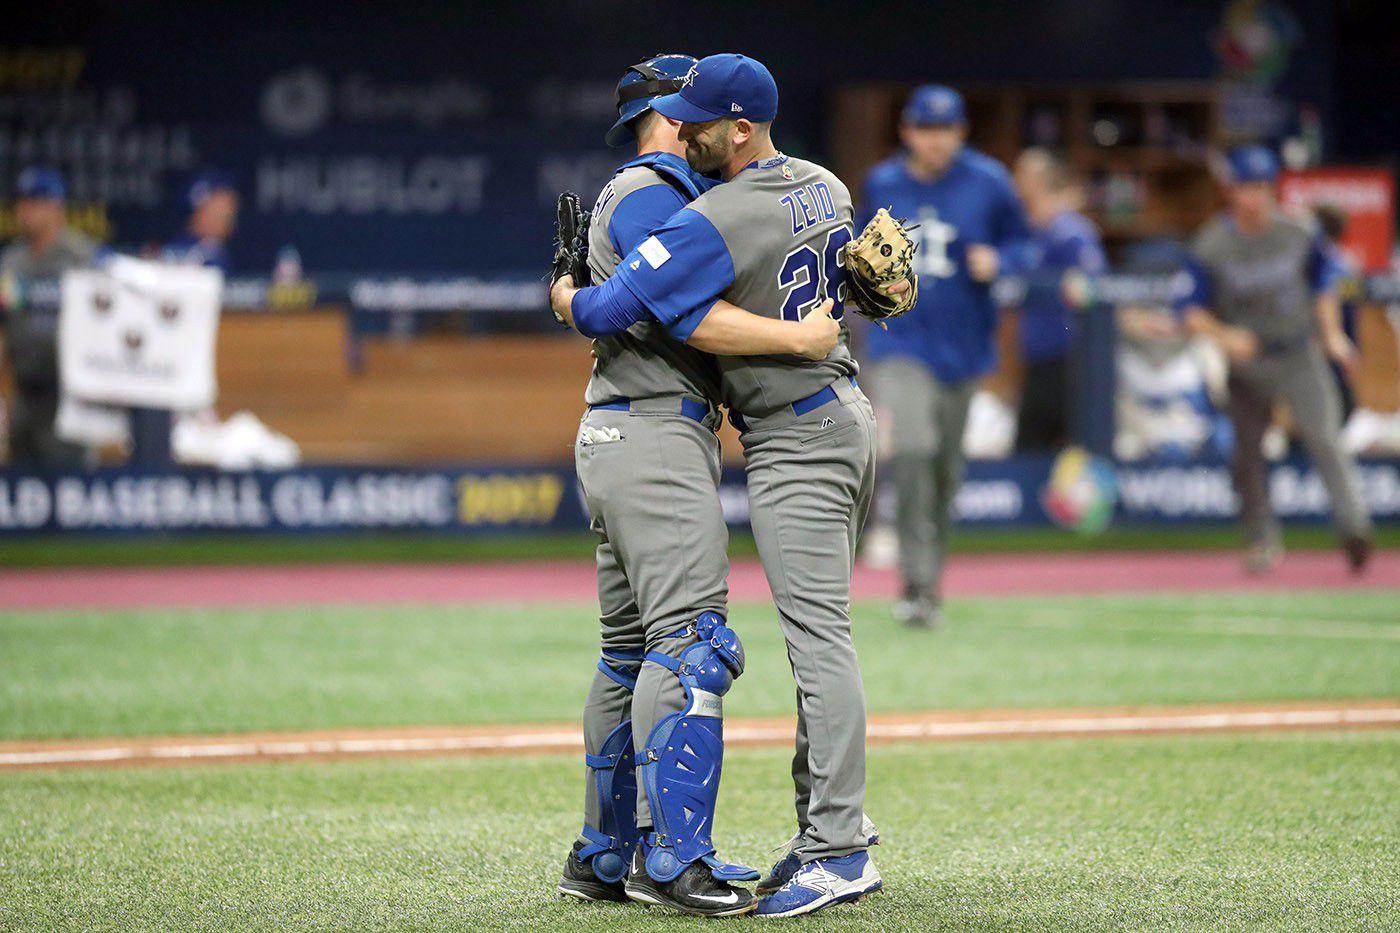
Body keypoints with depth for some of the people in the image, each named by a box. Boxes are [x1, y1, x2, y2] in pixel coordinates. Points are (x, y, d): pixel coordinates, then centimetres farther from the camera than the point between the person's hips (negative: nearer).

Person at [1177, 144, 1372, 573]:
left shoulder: (1299, 235, -3)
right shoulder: (1212, 247, -10)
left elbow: (1322, 284, 13)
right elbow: (1191, 311, -7)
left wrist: (1332, 336, 6)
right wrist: (1225, 336, -24)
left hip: (1300, 357, 0)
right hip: (1247, 361, 0)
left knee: (1324, 437, -17)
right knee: (1248, 455, 7)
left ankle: (1353, 527, -21)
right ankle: (1264, 541, 22)